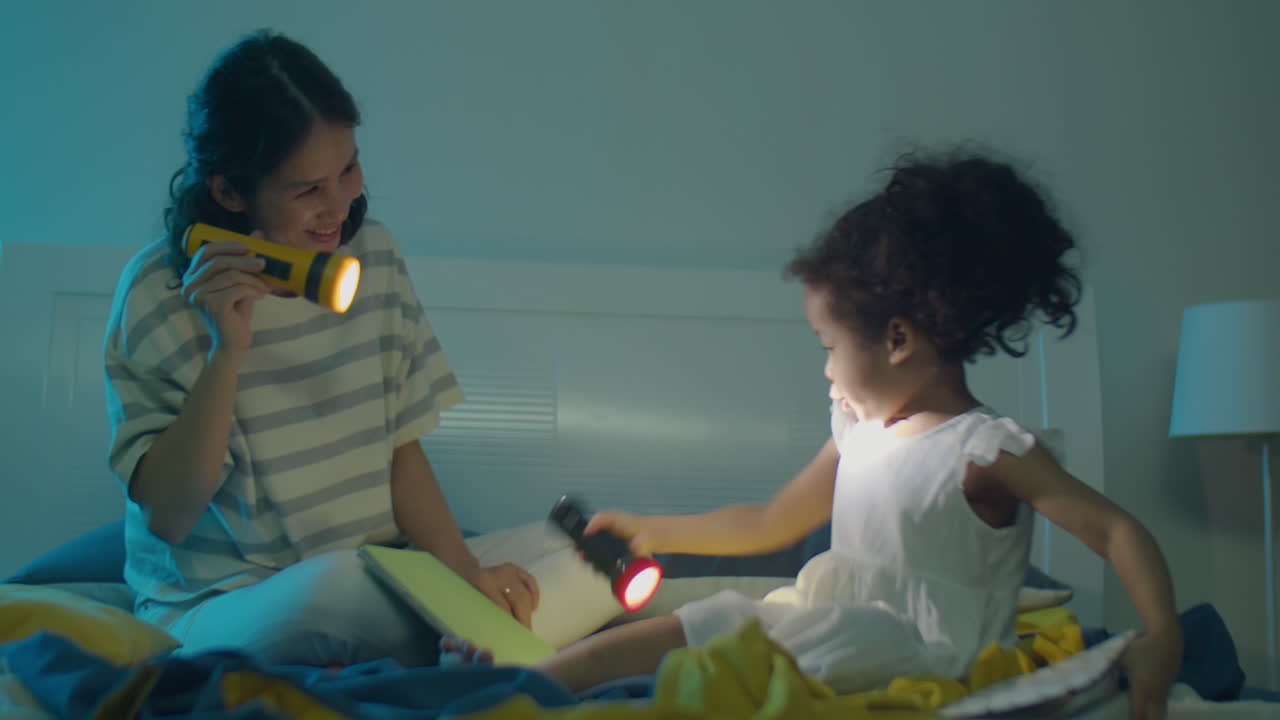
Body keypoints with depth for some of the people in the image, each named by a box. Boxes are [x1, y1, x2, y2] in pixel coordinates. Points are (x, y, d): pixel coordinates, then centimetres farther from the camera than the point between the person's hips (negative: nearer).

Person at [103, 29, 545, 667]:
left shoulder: (372, 255, 2)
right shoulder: (160, 293, -11)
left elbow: (401, 448, 5)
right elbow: (166, 515, -12)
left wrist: (466, 568, -12)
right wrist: (227, 352, -24)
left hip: (372, 582, 4)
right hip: (210, 608, -3)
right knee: (334, 586, -35)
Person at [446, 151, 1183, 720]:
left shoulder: (988, 450, -11)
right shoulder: (860, 430, 13)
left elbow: (1118, 531, -13)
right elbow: (770, 524, 22)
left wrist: (1162, 638, -29)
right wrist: (652, 532, 24)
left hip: (917, 654, -9)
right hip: (836, 630, 9)